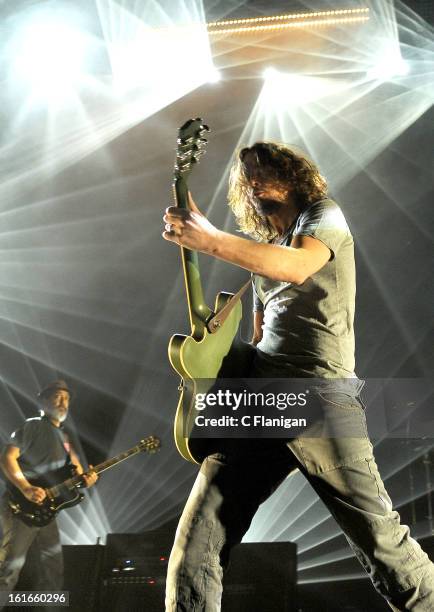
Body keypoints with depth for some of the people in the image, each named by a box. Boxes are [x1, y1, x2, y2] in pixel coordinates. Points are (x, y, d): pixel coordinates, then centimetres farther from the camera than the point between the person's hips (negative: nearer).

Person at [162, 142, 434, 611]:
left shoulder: (323, 214, 8)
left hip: (317, 396, -6)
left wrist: (206, 238, -17)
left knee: (379, 539, -3)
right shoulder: (263, 253, 27)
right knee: (194, 550, -3)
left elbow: (299, 267, -15)